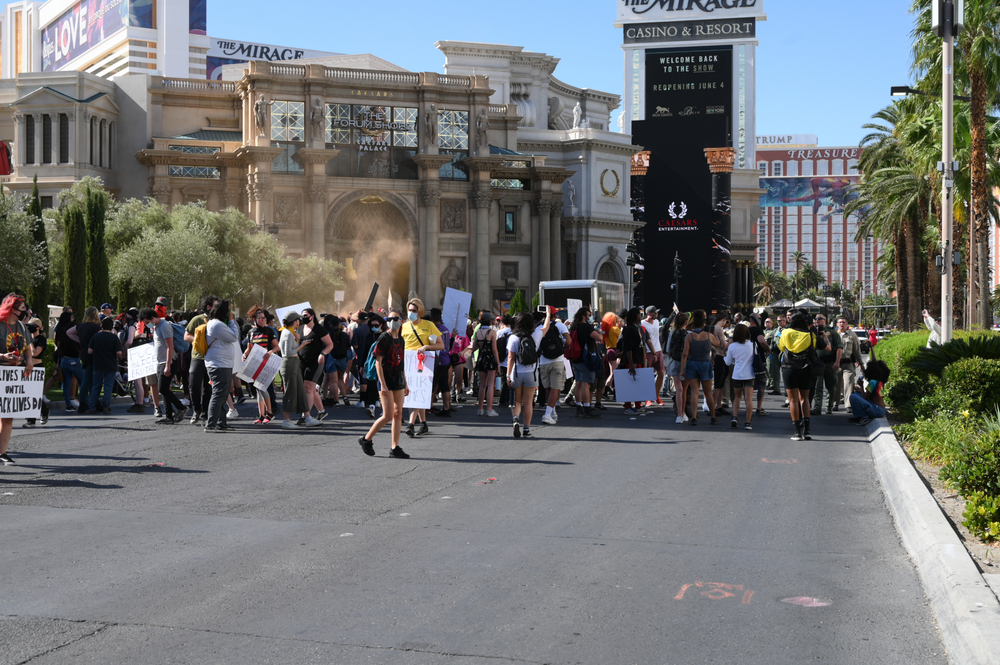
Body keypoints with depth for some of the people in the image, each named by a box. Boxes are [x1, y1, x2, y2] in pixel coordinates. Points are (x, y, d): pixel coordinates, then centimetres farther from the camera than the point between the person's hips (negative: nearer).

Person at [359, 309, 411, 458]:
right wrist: (382, 384, -18)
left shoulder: (401, 340, 12)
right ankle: (366, 439, 7)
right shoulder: (384, 338, -9)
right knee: (388, 415, -9)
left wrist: (405, 384, 18)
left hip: (398, 380, 7)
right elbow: (378, 362, -12)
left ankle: (395, 448, 7)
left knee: (398, 415, 4)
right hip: (387, 380, -7)